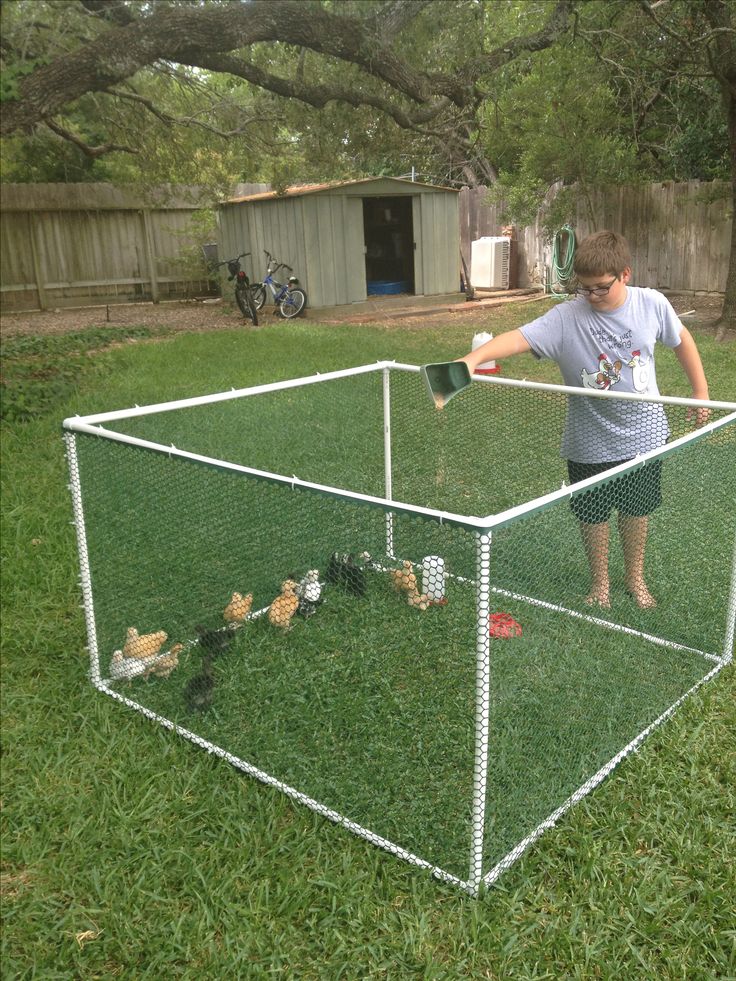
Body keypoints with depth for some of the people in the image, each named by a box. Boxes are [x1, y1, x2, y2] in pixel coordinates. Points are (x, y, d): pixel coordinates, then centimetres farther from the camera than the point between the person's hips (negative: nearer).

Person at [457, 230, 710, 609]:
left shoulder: (652, 304, -10)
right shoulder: (566, 318, -20)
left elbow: (681, 339, 8)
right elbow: (519, 337, -33)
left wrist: (701, 391, 11)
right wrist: (473, 357, -50)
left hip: (643, 434, 2)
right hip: (591, 442, -2)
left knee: (636, 510, 18)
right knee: (593, 515, 13)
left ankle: (635, 577, 44)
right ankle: (600, 583, 39)